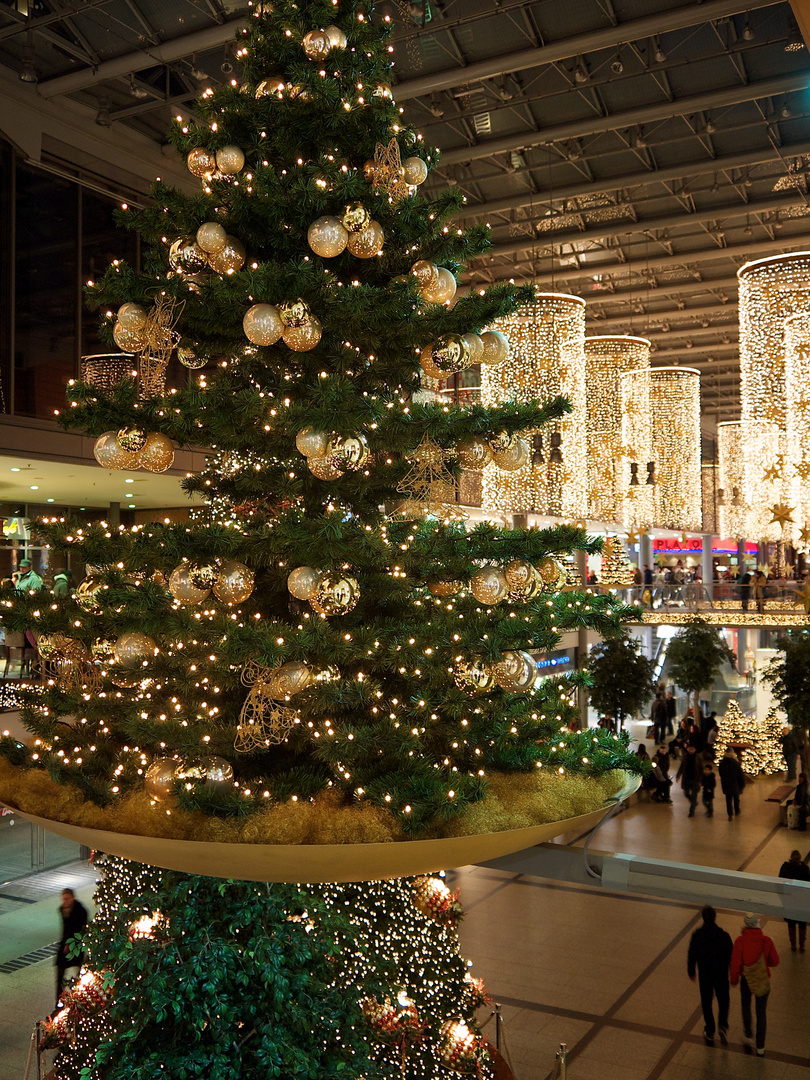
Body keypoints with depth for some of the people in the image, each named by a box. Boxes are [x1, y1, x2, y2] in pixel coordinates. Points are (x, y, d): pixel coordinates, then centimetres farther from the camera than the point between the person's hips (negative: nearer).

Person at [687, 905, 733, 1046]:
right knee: (723, 1001, 19)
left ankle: (709, 1033, 22)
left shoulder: (697, 935, -14)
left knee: (706, 1003, 17)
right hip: (721, 974, 0)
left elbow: (692, 955, -5)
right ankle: (723, 1026, -1)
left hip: (704, 975, 0)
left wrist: (691, 971, 12)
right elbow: (731, 957, -8)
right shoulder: (724, 935, -16)